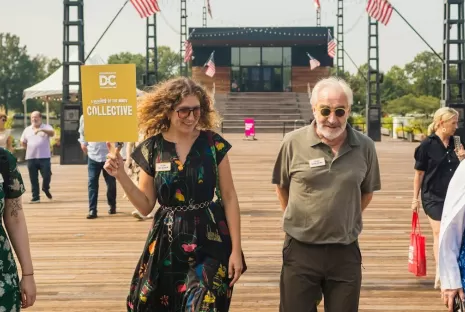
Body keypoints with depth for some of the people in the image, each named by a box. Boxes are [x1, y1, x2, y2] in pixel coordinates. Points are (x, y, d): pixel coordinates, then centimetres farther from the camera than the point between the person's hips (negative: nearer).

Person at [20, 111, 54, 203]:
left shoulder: (46, 127, 1)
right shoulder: (27, 129, 13)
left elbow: (52, 133, -20)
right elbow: (23, 142, 20)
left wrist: (41, 130, -35)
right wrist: (29, 149, 8)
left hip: (44, 157, -3)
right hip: (31, 158, 3)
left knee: (47, 176, -6)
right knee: (33, 179, 4)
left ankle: (46, 188, 25)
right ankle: (35, 197, 11)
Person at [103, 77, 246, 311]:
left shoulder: (213, 144, -4)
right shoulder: (152, 148, -1)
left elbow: (229, 198, 0)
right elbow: (145, 206, 5)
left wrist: (236, 249, -4)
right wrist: (121, 176, -9)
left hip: (209, 241, -2)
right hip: (167, 244, 2)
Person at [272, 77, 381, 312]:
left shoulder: (365, 147, -2)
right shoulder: (293, 142, -7)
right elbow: (281, 186, 7)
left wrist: (344, 221, 9)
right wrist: (298, 221, 7)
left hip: (346, 252, 2)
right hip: (301, 250, -1)